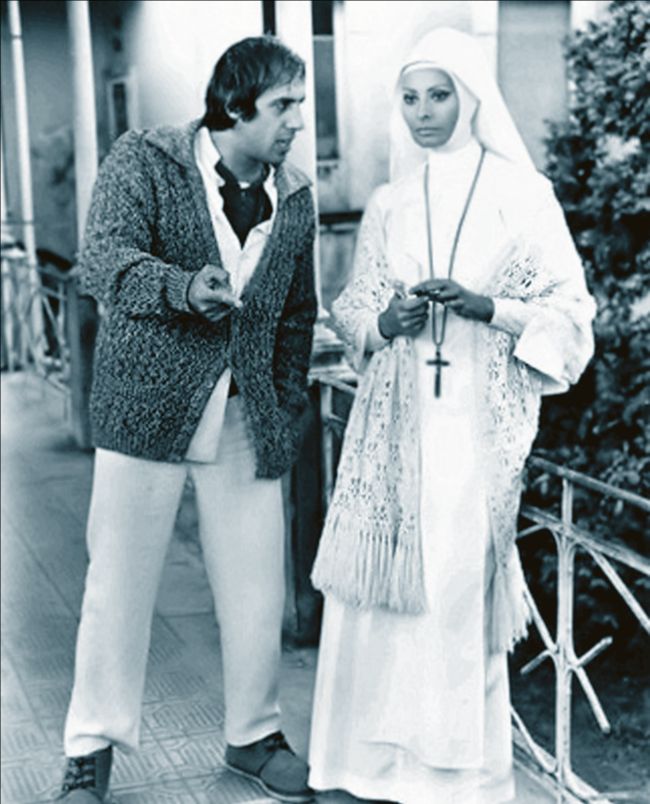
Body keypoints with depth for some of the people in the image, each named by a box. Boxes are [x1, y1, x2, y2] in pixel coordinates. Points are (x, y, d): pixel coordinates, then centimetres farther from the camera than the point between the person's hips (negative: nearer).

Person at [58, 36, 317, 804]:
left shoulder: (295, 196, 8)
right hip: (148, 404, -3)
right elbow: (103, 262, -19)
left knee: (257, 589, 7)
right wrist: (183, 287, -36)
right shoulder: (143, 161, -5)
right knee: (119, 582, 3)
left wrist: (288, 409, 10)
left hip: (247, 420, 4)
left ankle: (253, 734, 28)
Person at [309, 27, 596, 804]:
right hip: (396, 418, 3)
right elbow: (351, 307, 15)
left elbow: (569, 312, 0)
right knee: (381, 579, 1)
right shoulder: (387, 204, 11)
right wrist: (383, 322, -7)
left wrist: (486, 308, -16)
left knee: (462, 583, -3)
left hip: (479, 420, -3)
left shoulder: (522, 193, 0)